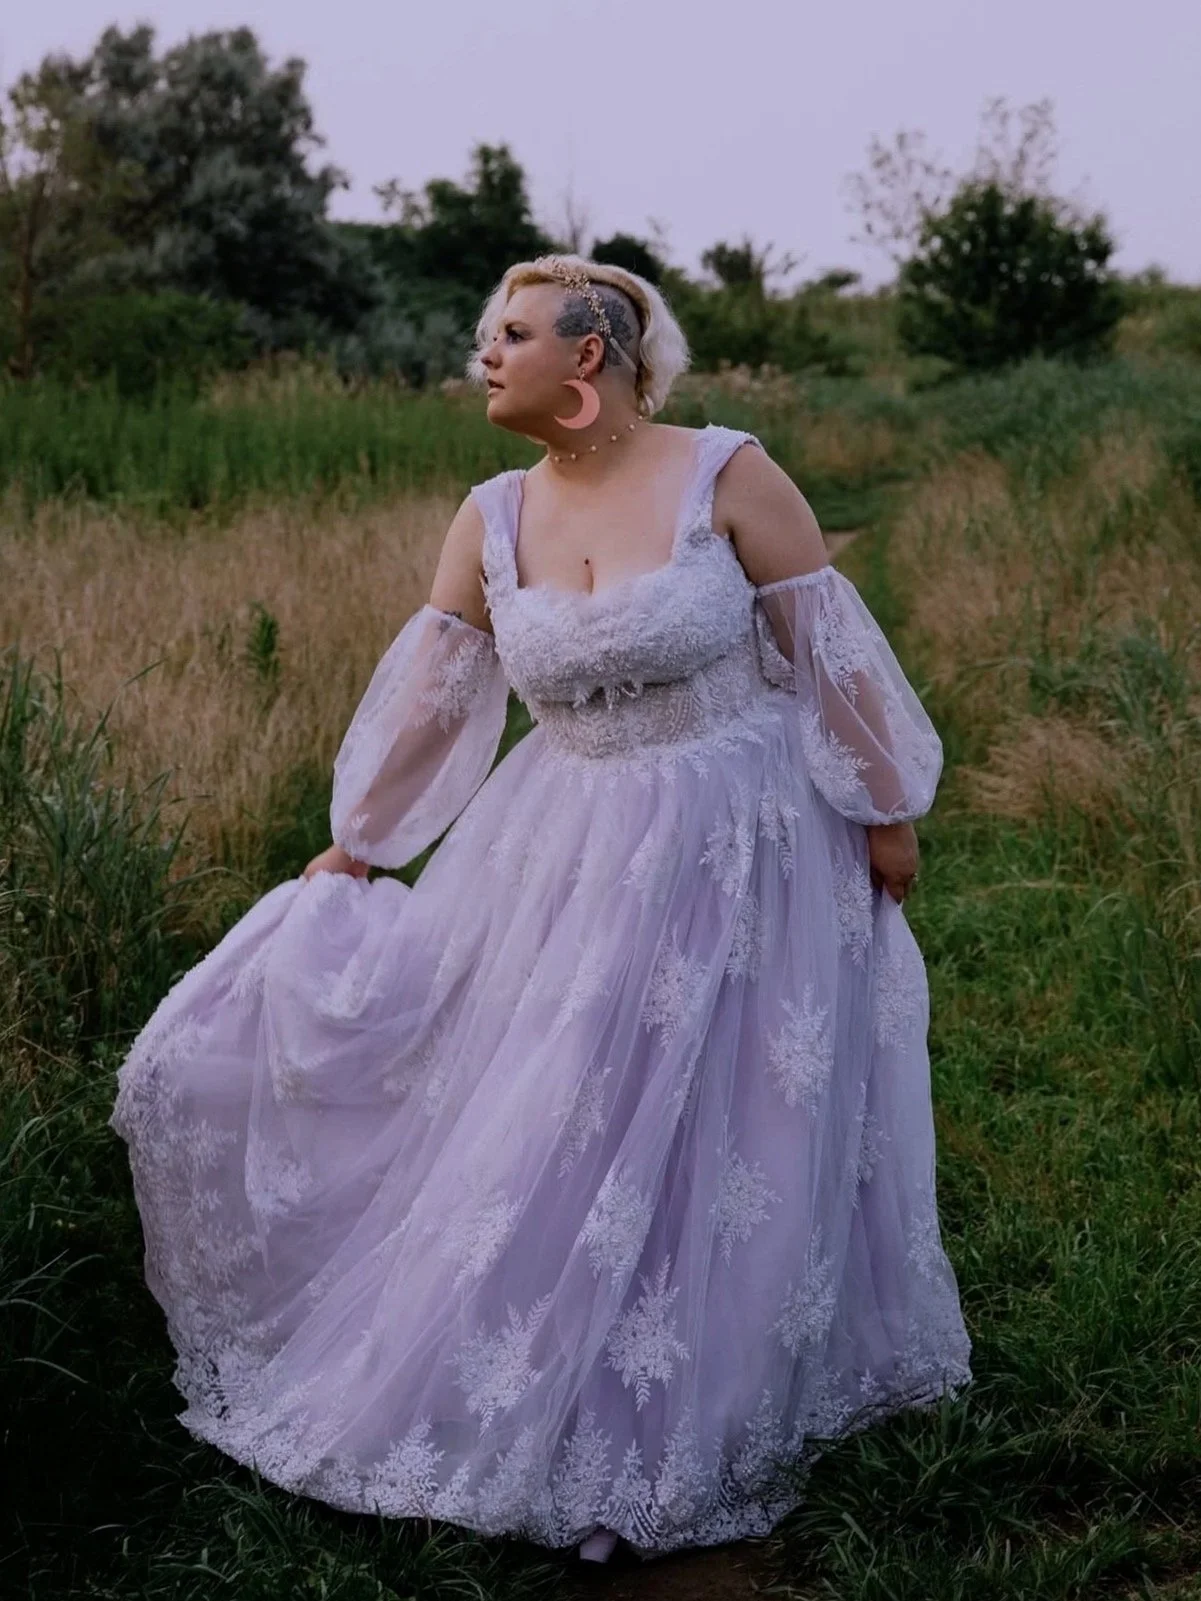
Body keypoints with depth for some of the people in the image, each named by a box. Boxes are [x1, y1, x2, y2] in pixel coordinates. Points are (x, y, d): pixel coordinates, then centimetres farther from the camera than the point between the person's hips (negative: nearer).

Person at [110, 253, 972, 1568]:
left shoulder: (729, 477, -12)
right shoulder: (491, 521, 0)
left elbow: (832, 654, -8)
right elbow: (428, 696, 6)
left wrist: (888, 815, -5)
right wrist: (349, 850, 10)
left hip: (737, 856, -4)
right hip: (563, 857, 4)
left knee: (706, 1143, 6)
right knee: (525, 1117, 10)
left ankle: (674, 1438, 25)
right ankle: (530, 1378, 34)